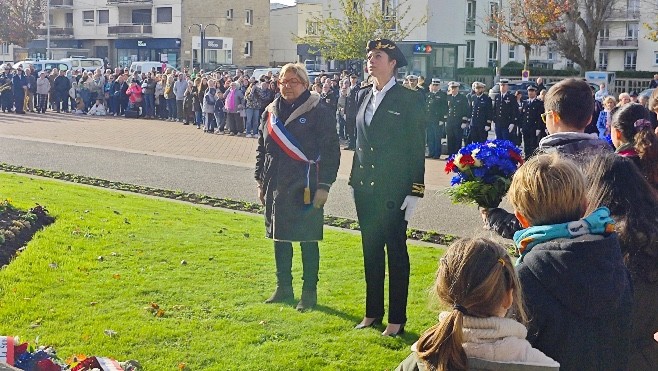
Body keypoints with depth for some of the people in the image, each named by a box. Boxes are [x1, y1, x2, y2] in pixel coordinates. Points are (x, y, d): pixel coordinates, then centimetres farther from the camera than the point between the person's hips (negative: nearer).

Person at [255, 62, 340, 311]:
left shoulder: (319, 113, -6)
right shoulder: (271, 112, 10)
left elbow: (331, 151, -9)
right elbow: (261, 149, 17)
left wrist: (324, 186, -14)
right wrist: (261, 182, 13)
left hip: (305, 189, -6)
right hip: (276, 187, 6)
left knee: (307, 241, 1)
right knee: (279, 238, 12)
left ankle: (309, 292, 12)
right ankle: (283, 288, 25)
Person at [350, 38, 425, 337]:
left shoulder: (408, 99, -7)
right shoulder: (363, 97, 11)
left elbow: (417, 147, -9)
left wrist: (415, 191, -13)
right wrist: (355, 178, 11)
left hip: (394, 188, -6)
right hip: (365, 186, 6)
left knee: (396, 251, 1)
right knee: (371, 250, 12)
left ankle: (397, 319, 10)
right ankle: (373, 312, 23)